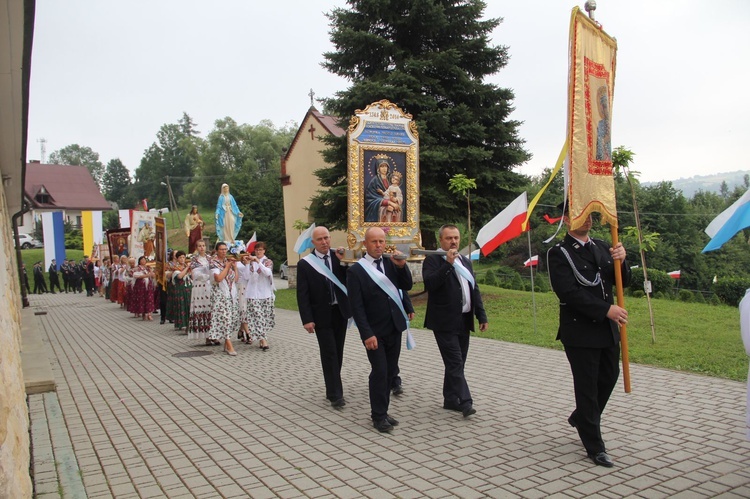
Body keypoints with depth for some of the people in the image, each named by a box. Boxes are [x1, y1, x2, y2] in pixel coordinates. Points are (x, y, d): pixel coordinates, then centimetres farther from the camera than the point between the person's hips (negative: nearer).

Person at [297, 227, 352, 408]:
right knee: (329, 354, -4)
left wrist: (344, 262, -19)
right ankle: (335, 394, 1)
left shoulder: (339, 256, 1)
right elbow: (302, 294, -7)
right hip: (322, 315, -3)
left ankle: (333, 389, 27)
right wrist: (307, 319, -13)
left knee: (338, 352, 12)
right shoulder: (305, 264, -6)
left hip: (340, 312, 3)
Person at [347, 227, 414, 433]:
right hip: (375, 331, -5)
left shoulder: (391, 263, 6)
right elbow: (356, 306, -12)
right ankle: (378, 416, 9)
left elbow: (406, 286, -2)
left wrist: (402, 266, -19)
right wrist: (367, 334, -18)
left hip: (395, 328, 5)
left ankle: (382, 412, 23)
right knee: (379, 372, -5)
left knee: (390, 372, 11)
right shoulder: (356, 271, -9)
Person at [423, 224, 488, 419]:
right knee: (455, 363, -9)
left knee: (457, 363, 12)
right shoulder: (433, 260, -6)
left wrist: (482, 316, 12)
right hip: (445, 322, -7)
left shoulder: (465, 261, 16)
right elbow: (430, 283, -23)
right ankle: (465, 402, -7)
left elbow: (474, 290, 17)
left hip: (464, 321, 7)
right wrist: (448, 263, -25)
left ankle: (451, 399, 22)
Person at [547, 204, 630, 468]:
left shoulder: (602, 247, 9)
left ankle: (580, 418, 42)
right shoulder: (558, 253, -11)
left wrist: (620, 262, -12)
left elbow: (622, 282, 9)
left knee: (609, 376, 16)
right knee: (587, 386, 3)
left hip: (607, 329, 7)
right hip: (579, 331, -6)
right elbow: (569, 292, -20)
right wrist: (606, 309, -23)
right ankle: (595, 446, 17)